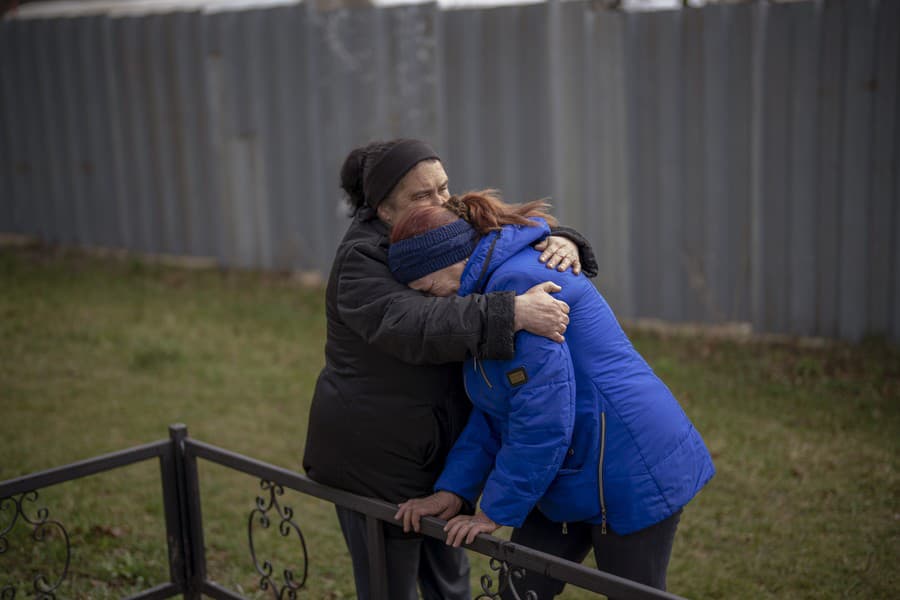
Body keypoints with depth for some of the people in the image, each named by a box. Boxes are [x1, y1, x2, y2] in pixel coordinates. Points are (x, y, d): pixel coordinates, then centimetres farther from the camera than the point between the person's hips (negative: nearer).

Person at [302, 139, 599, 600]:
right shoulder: (362, 261, -19)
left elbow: (518, 248, 6)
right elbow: (414, 326, -35)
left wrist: (562, 246, -16)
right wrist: (512, 314, -44)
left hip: (440, 451, 7)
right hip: (374, 455, -7)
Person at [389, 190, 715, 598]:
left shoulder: (517, 282, -22)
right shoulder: (490, 284, 10)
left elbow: (541, 417, -24)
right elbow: (491, 415, 10)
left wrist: (497, 511, -15)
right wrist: (453, 491, 1)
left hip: (628, 470, -10)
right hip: (574, 476, 10)